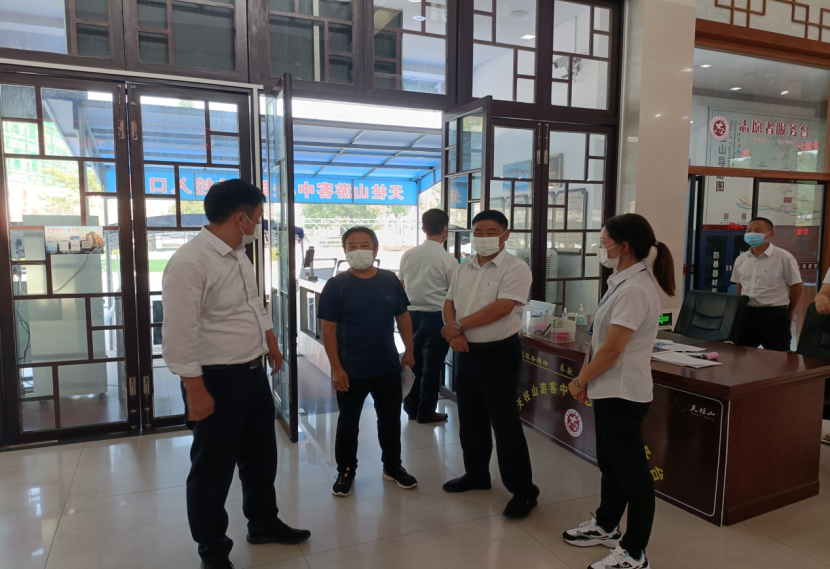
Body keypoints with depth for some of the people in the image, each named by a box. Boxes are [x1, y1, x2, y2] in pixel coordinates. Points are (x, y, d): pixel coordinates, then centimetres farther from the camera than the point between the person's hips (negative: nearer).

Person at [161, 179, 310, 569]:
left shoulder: (239, 256, 8)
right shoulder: (189, 262, -21)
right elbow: (180, 335, -23)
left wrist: (271, 341, 24)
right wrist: (196, 390, -21)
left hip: (253, 373, 9)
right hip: (217, 381, -9)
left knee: (260, 456, 22)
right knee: (213, 468, 10)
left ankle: (263, 524, 44)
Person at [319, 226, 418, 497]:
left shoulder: (390, 280, -1)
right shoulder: (336, 285, -9)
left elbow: (403, 317, 8)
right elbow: (329, 329, -10)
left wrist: (409, 351, 5)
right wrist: (336, 367, -13)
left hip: (389, 367, 3)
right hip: (351, 371, -3)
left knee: (390, 420, 17)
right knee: (348, 423, 13)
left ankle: (393, 466, 36)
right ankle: (346, 471, 32)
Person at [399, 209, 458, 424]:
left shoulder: (408, 255, 1)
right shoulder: (448, 260, -13)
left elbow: (400, 287, 10)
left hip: (412, 315, 5)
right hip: (436, 317, -4)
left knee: (413, 362, 17)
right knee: (432, 365, 7)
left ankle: (411, 408, 27)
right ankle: (426, 412, 17)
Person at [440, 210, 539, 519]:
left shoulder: (516, 268, -13)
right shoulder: (464, 270, 9)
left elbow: (500, 308, -23)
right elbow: (449, 303, 9)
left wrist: (458, 326, -16)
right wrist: (453, 332, -11)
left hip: (499, 353, -7)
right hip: (466, 352, 7)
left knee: (505, 422, -1)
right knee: (470, 419, 17)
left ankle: (523, 490, 13)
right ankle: (476, 474, 35)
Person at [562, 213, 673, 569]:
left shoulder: (635, 289, -22)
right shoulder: (623, 282, 9)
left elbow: (612, 349, -22)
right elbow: (599, 337, 13)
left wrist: (580, 381, -9)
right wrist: (587, 378, 6)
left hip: (622, 393, -10)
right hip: (610, 390, 10)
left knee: (631, 472, 4)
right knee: (610, 463, 23)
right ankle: (606, 526, 41)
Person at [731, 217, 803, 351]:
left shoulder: (784, 257, -7)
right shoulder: (741, 259, 8)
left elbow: (797, 287, -2)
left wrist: (787, 315, 5)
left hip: (774, 315, -5)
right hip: (746, 314, 5)